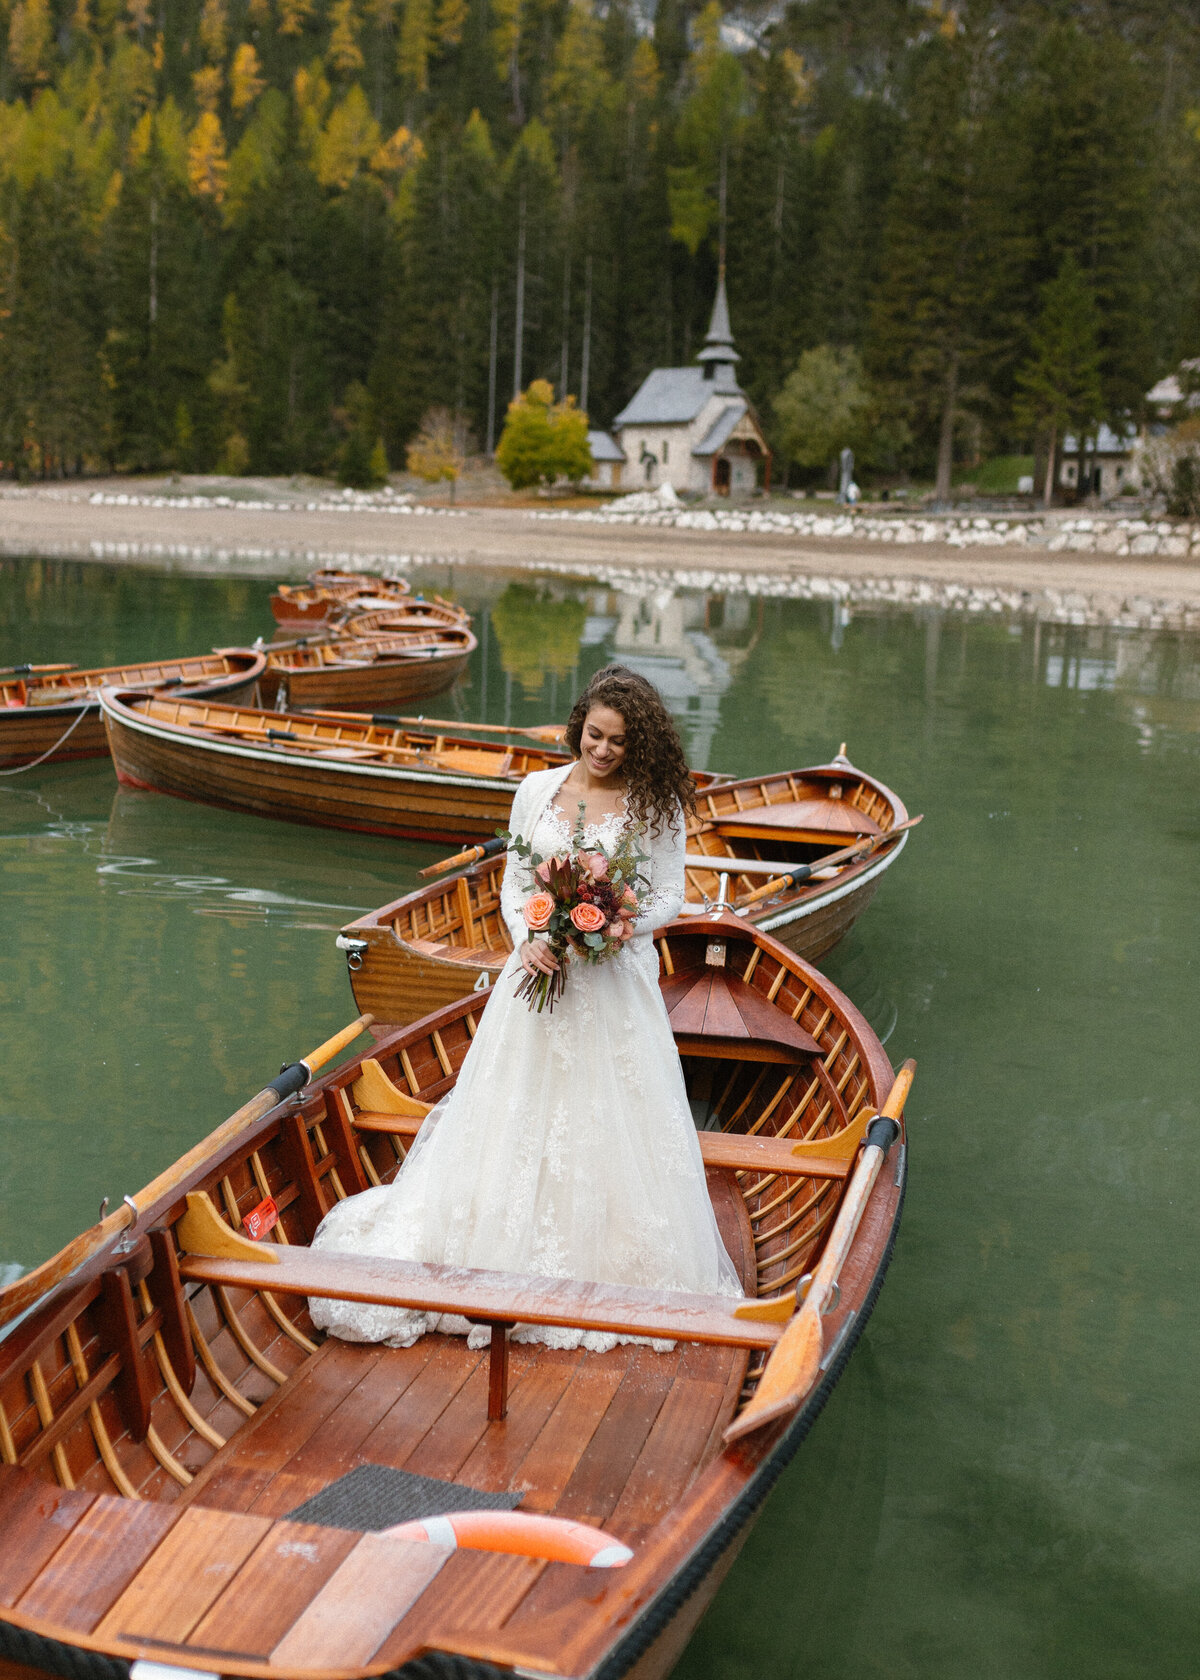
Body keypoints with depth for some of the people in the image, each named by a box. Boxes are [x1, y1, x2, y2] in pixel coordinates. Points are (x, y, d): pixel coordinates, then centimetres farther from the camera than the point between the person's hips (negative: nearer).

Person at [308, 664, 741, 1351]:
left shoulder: (656, 805, -4)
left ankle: (611, 1266, 18)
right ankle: (510, 1258, 20)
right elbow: (513, 884, 6)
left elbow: (670, 897, 0)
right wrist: (529, 939, -12)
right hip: (542, 973, 2)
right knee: (517, 1115, 6)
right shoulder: (539, 791, 3)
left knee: (612, 1125, 2)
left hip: (618, 984, -2)